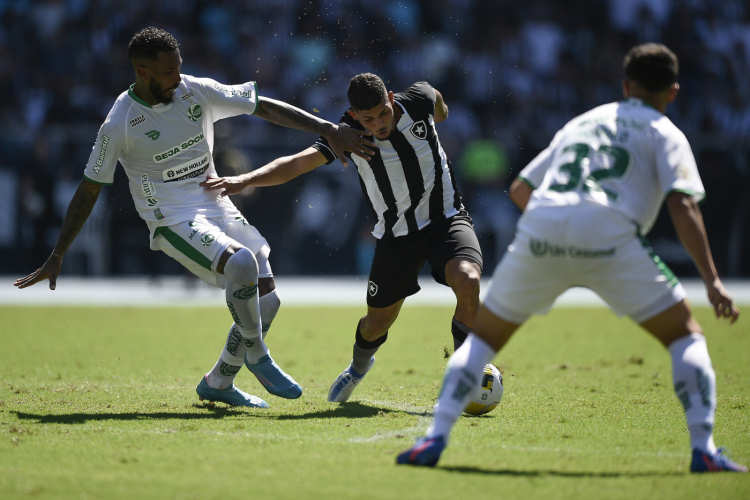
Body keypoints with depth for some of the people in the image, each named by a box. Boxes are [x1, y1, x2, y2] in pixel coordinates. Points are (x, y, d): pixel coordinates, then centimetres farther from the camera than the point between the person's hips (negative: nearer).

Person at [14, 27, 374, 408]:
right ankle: (256, 356, -11)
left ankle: (218, 383, 16)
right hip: (173, 221, -6)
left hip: (217, 207, 6)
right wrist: (56, 258, -1)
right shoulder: (119, 125, -12)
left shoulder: (198, 91, -1)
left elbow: (267, 108, 3)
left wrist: (329, 130, -5)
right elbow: (88, 190, -4)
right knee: (241, 263, -32)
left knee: (266, 299, -2)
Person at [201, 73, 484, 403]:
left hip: (447, 218, 0)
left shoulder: (419, 101, -15)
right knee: (377, 324, 10)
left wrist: (441, 110, 36)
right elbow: (297, 163, -30)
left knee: (467, 280, -31)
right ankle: (359, 365, 48)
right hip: (396, 234, 0)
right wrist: (245, 180, -45)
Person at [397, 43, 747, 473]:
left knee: (485, 336, 20)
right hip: (609, 235, -3)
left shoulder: (581, 122, 32)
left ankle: (435, 438, 5)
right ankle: (704, 450, -2)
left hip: (539, 230, 3)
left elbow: (520, 188, 34)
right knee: (685, 334, 12)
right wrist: (712, 280, -2)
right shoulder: (665, 133, 18)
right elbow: (683, 205, 1)